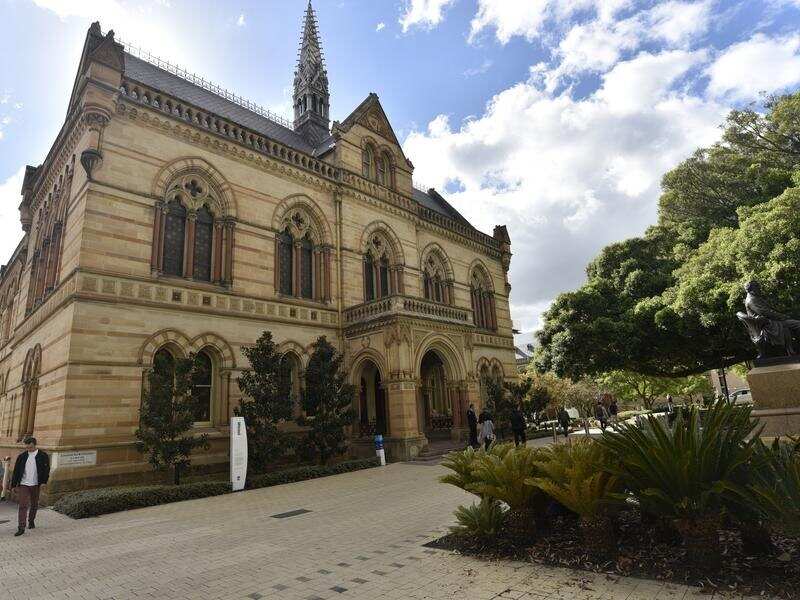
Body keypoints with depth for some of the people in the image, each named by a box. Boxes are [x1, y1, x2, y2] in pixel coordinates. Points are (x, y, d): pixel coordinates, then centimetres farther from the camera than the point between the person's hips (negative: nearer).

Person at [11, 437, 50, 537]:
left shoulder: (43, 456, -3)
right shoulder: (22, 456, 3)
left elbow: (46, 469, -3)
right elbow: (16, 471, 7)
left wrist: (43, 482, -12)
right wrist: (13, 484, 4)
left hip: (36, 485, 0)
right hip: (23, 484, 0)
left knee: (34, 505, 13)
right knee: (23, 506, -6)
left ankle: (31, 521, 34)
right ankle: (21, 528, -4)